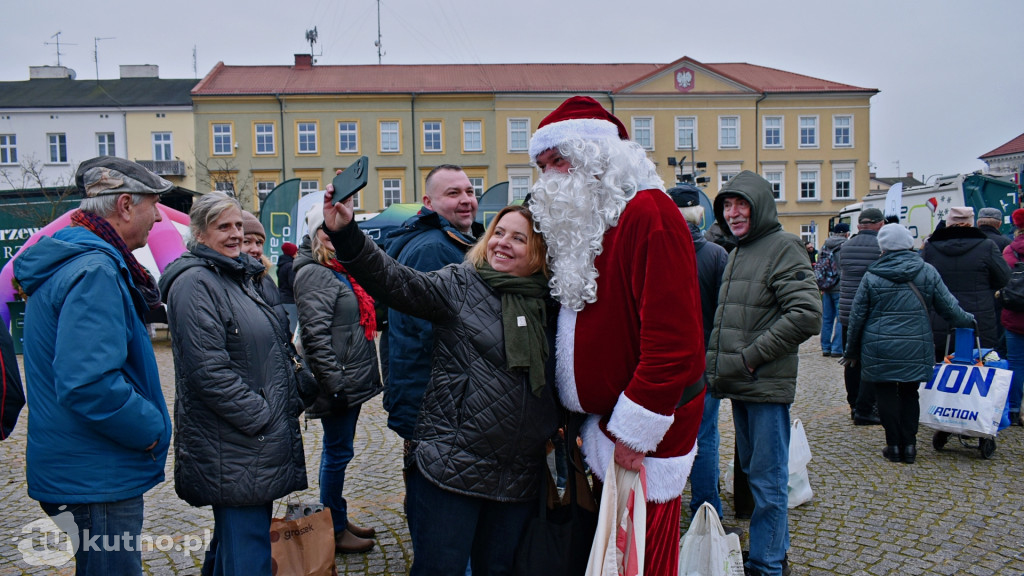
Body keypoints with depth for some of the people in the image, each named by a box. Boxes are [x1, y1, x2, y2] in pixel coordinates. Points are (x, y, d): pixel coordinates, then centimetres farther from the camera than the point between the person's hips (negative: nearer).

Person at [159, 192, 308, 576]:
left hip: (259, 439, 10)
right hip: (233, 448, -10)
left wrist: (290, 404, 14)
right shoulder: (194, 283, -13)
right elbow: (210, 370, -21)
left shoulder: (240, 276, 17)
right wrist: (261, 418, -18)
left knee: (231, 541, 22)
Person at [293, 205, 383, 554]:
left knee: (338, 452, 17)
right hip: (340, 384, -9)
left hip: (353, 381, 9)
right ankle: (334, 532, 13)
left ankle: (340, 521, 30)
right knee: (337, 453, 1)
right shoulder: (314, 274, -14)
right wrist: (334, 385, -23)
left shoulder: (339, 271, 15)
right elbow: (315, 335, -21)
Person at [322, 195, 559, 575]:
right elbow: (397, 282, -20)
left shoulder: (545, 301, 8)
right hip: (453, 468, -4)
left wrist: (555, 428, 8)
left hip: (519, 478, 5)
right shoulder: (458, 284, -4)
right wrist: (345, 234, -32)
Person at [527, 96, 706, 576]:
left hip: (639, 436, -8)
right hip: (598, 420, 8)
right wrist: (575, 416, 11)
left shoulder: (648, 214, -16)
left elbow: (673, 339, -23)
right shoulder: (586, 223, 13)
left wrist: (632, 433, -19)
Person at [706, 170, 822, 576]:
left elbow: (807, 314, -21)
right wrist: (716, 363, 12)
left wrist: (751, 357, -18)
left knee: (767, 479, -1)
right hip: (739, 387, 9)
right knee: (752, 470, 18)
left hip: (767, 386, -9)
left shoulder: (783, 247, -10)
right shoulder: (737, 252, 17)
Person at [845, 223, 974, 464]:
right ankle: (909, 445, 15)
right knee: (910, 393, 14)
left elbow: (857, 316, 0)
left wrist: (852, 351, 10)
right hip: (915, 349, 2)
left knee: (886, 394, 7)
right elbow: (949, 308, 4)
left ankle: (894, 445, 10)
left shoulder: (872, 276, -4)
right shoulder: (927, 272, -1)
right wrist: (968, 320, 26)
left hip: (879, 349, -2)